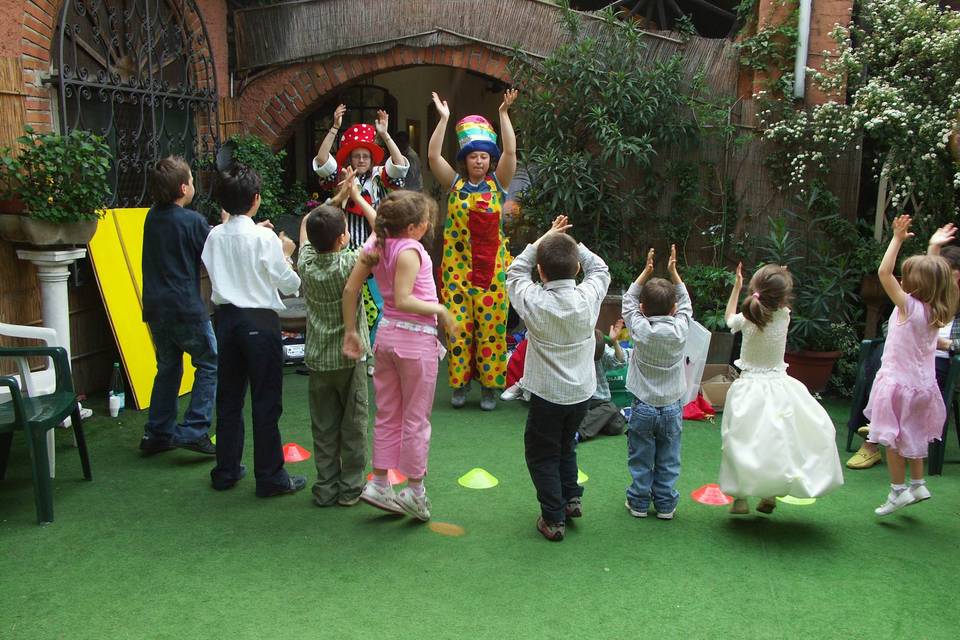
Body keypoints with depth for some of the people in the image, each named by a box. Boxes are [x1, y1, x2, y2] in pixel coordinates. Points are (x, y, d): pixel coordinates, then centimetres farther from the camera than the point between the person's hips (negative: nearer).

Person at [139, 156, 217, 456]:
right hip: (186, 309, -7)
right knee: (210, 364, 5)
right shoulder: (192, 221, -12)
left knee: (168, 368, 18)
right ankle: (194, 431, -2)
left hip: (156, 308, 7)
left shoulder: (152, 217, 9)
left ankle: (157, 434, 22)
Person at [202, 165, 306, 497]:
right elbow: (290, 285, -10)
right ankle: (270, 477, 9)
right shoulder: (264, 237, -12)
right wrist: (286, 255, 7)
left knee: (228, 396, 15)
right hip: (259, 320, -5)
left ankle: (226, 470, 25)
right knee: (266, 401, 2)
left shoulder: (215, 236, 2)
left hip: (226, 317, 6)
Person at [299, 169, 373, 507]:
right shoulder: (350, 264, -17)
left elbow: (306, 222, 14)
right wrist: (357, 197, 2)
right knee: (353, 425, 8)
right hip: (349, 356, -4)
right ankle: (350, 488, 15)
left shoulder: (306, 263, -5)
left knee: (323, 428, 10)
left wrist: (337, 198, 13)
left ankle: (326, 488, 16)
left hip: (318, 359, 4)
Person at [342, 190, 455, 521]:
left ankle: (379, 484, 23)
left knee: (387, 415, 17)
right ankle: (415, 491, 17)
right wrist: (440, 310, -14)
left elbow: (350, 289, 3)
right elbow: (403, 300, -26)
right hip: (416, 336, -7)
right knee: (416, 418, 7)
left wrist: (350, 331, 8)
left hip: (386, 333, 7)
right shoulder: (410, 250, -19)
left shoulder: (376, 243, 3)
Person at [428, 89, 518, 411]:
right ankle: (459, 383, 15)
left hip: (492, 266, 0)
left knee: (491, 324, 1)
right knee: (458, 324, 2)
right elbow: (433, 155, -3)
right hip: (457, 266, 1)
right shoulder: (455, 183, 6)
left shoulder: (498, 183, 4)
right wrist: (444, 118, -5)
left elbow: (510, 152, -8)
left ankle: (489, 384, 12)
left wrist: (504, 114, -11)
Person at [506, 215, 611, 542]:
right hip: (582, 392, 4)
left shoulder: (533, 301, -19)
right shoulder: (588, 297, -12)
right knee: (566, 445, 27)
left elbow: (516, 271, 0)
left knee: (541, 453, 12)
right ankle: (572, 497, 29)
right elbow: (600, 269, 9)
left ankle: (554, 518, 12)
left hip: (547, 394, -4)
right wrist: (572, 245, 5)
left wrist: (544, 239, 0)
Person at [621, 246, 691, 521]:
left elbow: (629, 301, 1)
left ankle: (639, 502, 19)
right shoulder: (680, 329, -11)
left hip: (643, 407, -1)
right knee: (668, 461, 12)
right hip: (671, 407, 1)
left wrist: (646, 271, 0)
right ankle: (665, 504, 20)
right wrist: (673, 271, 8)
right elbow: (685, 303, 7)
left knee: (640, 460, 11)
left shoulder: (640, 329, -14)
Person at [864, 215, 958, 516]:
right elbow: (931, 272, 20)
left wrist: (898, 239, -17)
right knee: (914, 435, 20)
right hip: (923, 383, 7)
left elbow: (884, 271, -24)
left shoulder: (908, 306, -18)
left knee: (892, 437, 3)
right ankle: (918, 484, 28)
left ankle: (899, 489, 7)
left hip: (899, 382, -7)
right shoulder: (935, 311, 1)